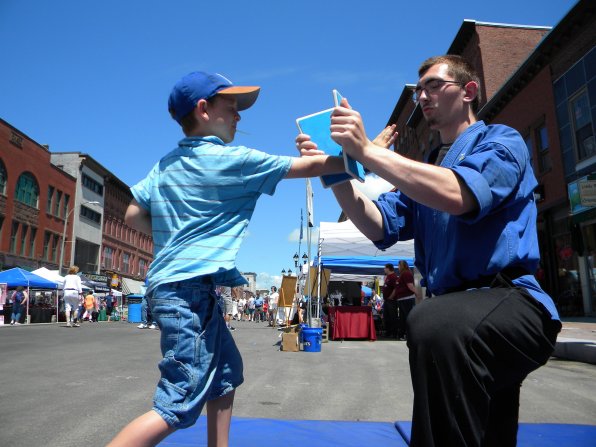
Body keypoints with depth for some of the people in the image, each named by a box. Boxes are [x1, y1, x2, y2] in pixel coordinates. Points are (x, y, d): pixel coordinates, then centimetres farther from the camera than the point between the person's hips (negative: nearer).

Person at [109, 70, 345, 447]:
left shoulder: (166, 164, 13)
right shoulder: (233, 159, -8)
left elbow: (134, 216, 12)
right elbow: (314, 165, -6)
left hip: (172, 284, 9)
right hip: (190, 288, -9)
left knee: (227, 371, 20)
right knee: (179, 405, -7)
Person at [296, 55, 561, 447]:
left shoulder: (501, 141, 0)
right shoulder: (424, 172, 21)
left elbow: (458, 196, -23)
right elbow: (380, 227, 6)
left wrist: (367, 151, -22)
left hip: (509, 300, -7)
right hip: (458, 313, 8)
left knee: (435, 324, -37)